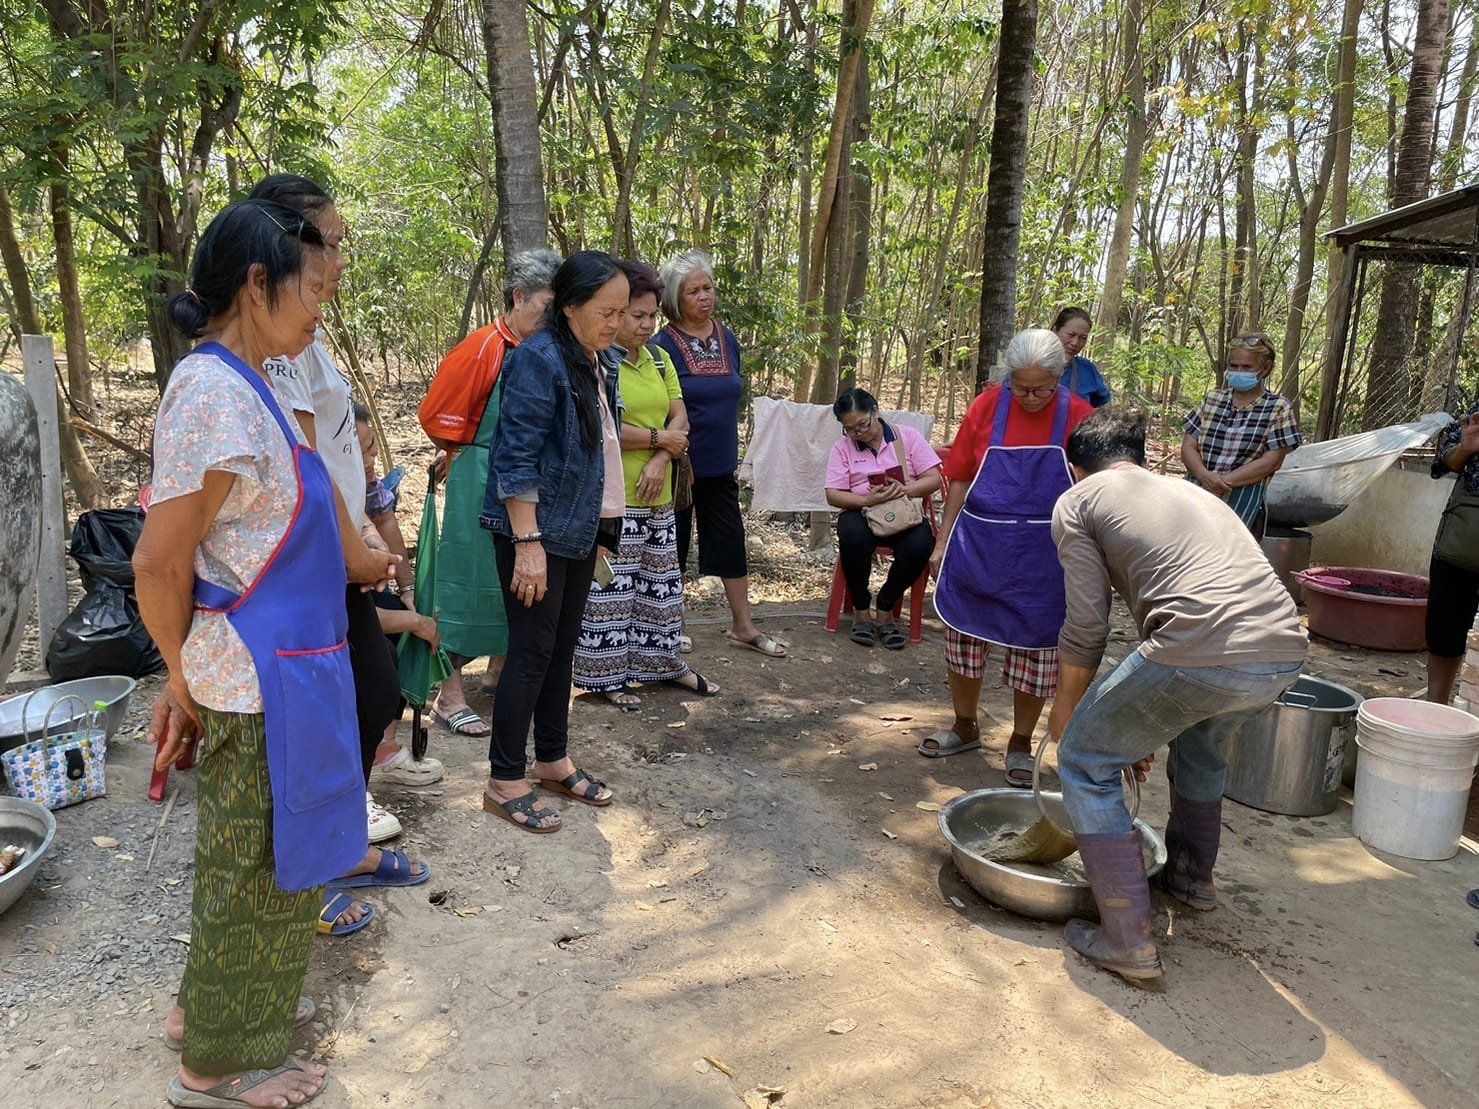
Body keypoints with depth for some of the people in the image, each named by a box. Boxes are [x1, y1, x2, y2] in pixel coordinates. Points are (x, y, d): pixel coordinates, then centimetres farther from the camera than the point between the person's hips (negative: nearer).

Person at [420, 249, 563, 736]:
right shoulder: (485, 347, -13)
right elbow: (437, 415, -10)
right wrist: (471, 456, 2)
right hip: (481, 481, -7)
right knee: (469, 581, -1)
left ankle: (499, 670, 33)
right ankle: (449, 696, 7)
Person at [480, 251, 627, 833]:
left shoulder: (603, 361, 10)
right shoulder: (539, 359, -17)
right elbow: (517, 458, -20)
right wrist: (528, 542, -23)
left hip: (582, 528, 8)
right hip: (536, 528, -8)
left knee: (563, 648, 16)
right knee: (532, 651, -2)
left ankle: (553, 759, 30)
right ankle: (504, 782, 11)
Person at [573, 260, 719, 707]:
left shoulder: (659, 359, 13)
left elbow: (680, 419, 8)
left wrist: (660, 461, -9)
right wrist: (658, 439, -10)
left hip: (657, 495, 7)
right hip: (610, 498, -7)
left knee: (661, 581, 17)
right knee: (610, 586, 0)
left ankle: (665, 661, 32)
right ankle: (607, 675, 13)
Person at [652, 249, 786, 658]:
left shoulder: (728, 340, 6)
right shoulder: (664, 345, -12)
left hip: (720, 468, 6)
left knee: (731, 543, 10)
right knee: (672, 546, 7)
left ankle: (743, 627, 22)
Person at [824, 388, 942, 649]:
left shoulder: (907, 436, 4)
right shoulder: (842, 447, 5)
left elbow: (934, 479, 0)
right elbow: (833, 495, -1)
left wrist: (905, 490, -20)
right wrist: (867, 500, -20)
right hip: (861, 514, 0)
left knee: (920, 545, -33)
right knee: (854, 537, -37)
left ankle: (885, 608, -6)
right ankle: (861, 609, -11)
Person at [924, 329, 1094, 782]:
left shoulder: (1080, 417, -4)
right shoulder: (987, 407, -2)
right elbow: (959, 481, 4)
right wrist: (943, 543, 3)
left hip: (1042, 558, -1)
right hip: (977, 549, 2)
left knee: (1035, 649, 8)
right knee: (965, 639, 12)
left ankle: (1020, 744, 26)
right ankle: (965, 728, 34)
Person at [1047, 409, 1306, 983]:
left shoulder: (1078, 501, 11)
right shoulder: (1190, 491, 32)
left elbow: (1086, 628, 4)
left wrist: (1065, 710, 22)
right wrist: (1147, 723, 44)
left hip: (1203, 652, -7)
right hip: (1286, 652, 8)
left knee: (1086, 763, 12)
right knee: (1201, 738, 37)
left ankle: (1128, 942, 11)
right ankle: (1192, 876, 53)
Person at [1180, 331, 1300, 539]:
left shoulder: (1278, 408, 7)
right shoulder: (1213, 399, 17)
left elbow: (1272, 461, -2)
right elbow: (1188, 446, 10)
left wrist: (1224, 481, -11)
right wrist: (1206, 477, -11)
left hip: (1243, 497, -3)